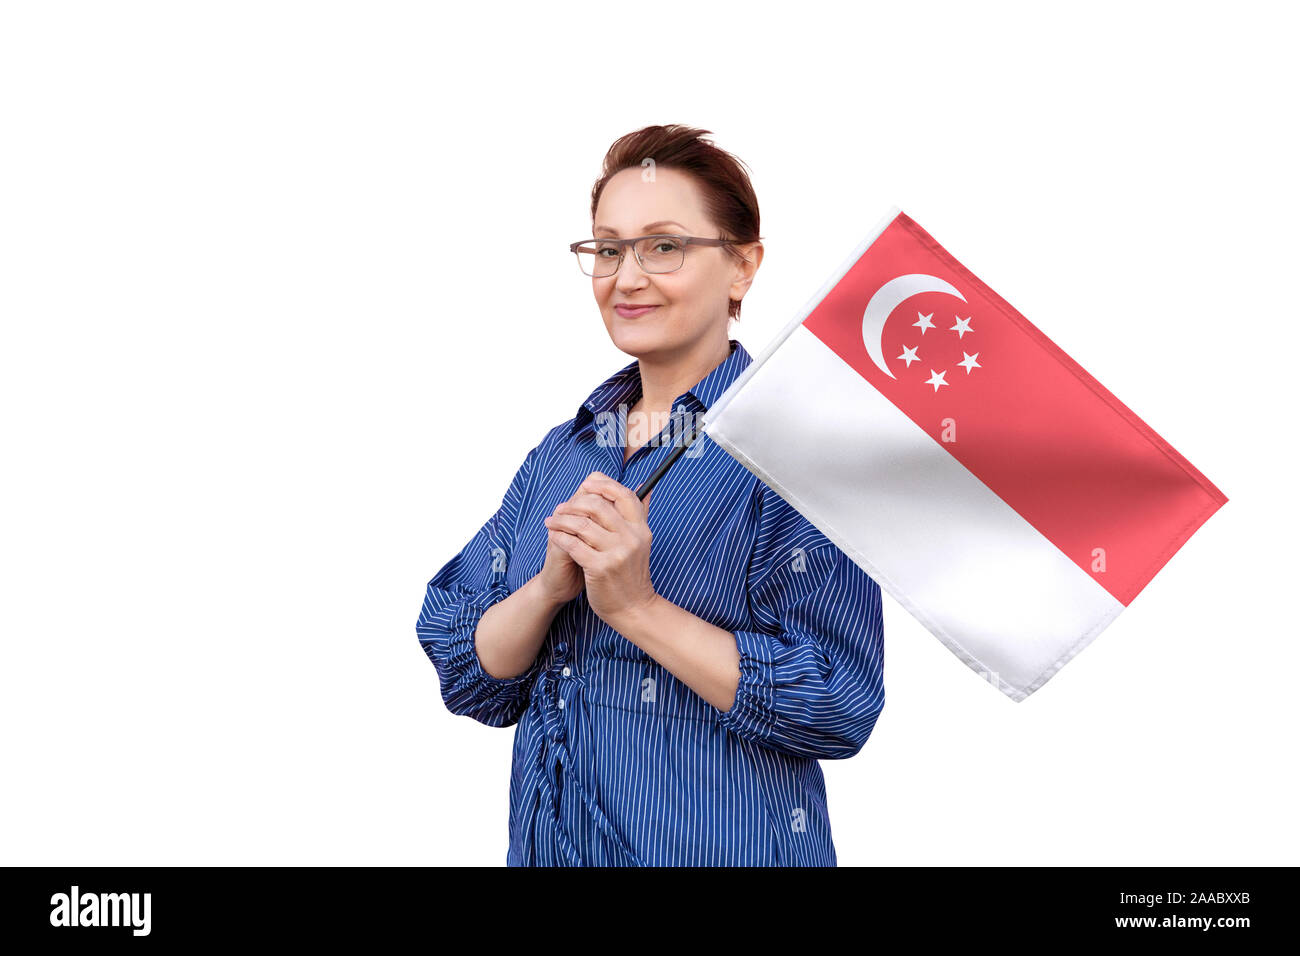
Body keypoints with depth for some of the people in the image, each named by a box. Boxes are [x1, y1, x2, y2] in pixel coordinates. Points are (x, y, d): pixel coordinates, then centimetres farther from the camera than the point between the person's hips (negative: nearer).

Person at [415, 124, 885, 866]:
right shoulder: (563, 452, 5)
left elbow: (840, 706, -19)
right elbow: (469, 682, 2)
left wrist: (637, 606, -23)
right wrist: (550, 586, -16)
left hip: (722, 845, -5)